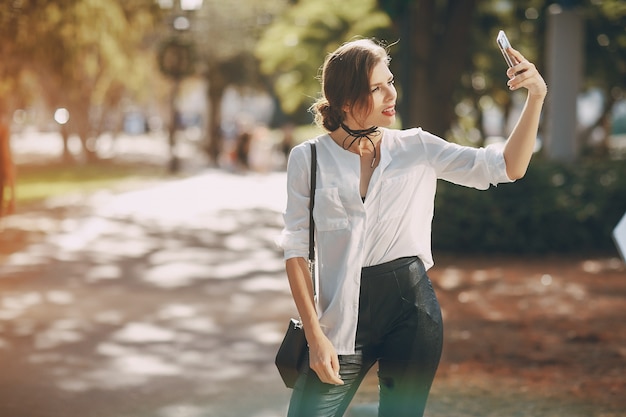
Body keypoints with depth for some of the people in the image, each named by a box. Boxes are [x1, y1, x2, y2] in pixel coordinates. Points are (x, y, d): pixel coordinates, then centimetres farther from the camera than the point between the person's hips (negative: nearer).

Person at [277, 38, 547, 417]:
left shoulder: (416, 148, 4)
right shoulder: (308, 158, 0)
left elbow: (507, 167, 0)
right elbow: (296, 251, -2)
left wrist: (536, 98, -13)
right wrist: (315, 336, -9)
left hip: (411, 307, 1)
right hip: (344, 313, -1)